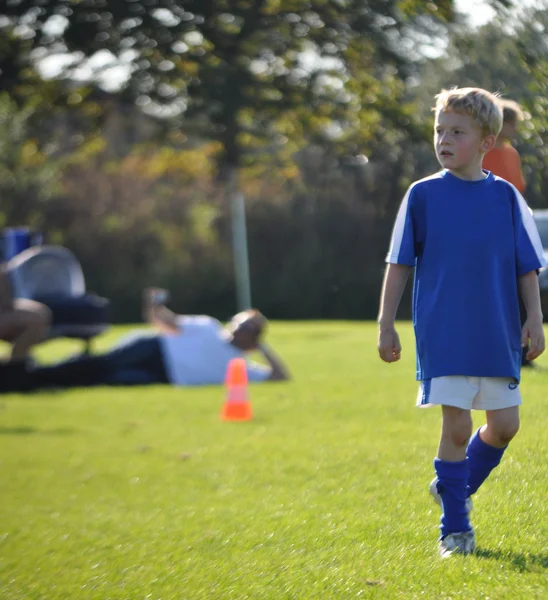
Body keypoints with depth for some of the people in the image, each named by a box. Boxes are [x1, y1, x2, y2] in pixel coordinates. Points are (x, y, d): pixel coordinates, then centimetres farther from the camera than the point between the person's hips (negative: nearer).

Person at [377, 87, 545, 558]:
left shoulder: (506, 196, 3)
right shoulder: (423, 195, -1)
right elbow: (399, 264, 3)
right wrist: (386, 324, 1)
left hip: (498, 337, 3)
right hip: (444, 337, -3)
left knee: (504, 425, 6)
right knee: (457, 424, -6)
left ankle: (456, 485, 32)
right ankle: (454, 527, 5)